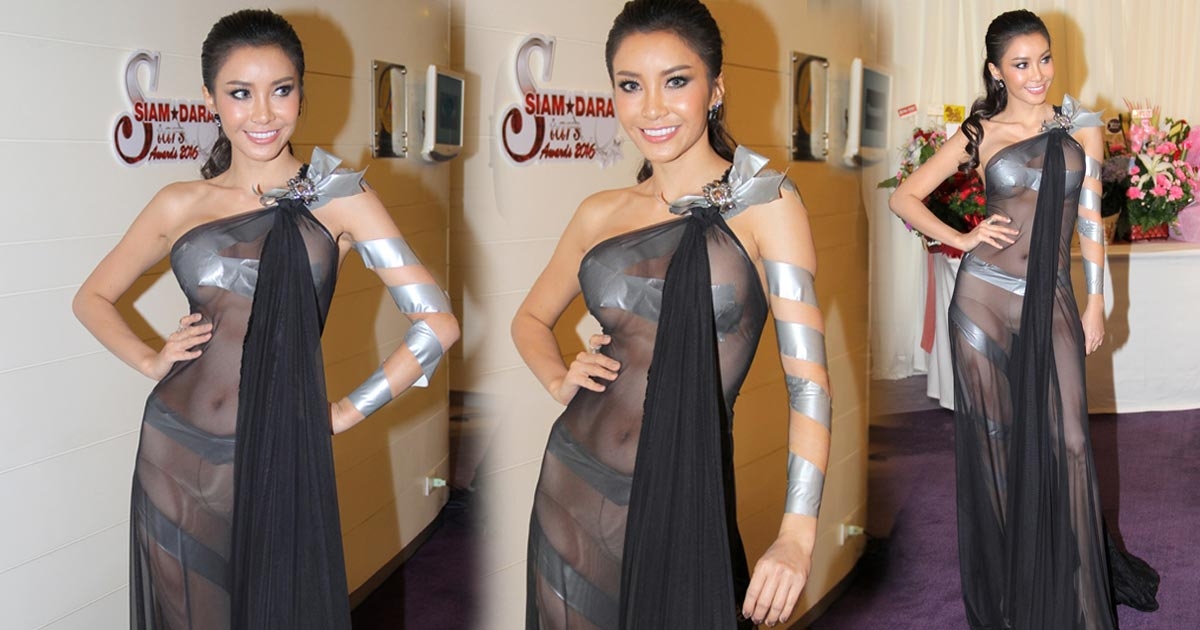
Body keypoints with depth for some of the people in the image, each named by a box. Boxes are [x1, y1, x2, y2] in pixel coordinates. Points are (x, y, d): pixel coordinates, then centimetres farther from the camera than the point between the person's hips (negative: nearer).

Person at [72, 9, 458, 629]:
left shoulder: (338, 197, -3)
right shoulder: (181, 204, 5)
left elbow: (436, 322, -7)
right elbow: (92, 297, 19)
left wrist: (349, 410, -4)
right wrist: (149, 360, 3)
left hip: (281, 460, -2)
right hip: (177, 458, 3)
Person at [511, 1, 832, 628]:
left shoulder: (763, 203, -7)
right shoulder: (602, 213, 5)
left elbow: (808, 379, -13)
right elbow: (531, 318, 21)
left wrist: (798, 533, -22)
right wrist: (559, 380, -1)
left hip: (684, 504, -4)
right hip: (574, 488, 4)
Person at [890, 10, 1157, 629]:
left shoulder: (1079, 126, 8)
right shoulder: (979, 134, 3)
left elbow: (1090, 219, 8)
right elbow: (904, 197, 6)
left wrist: (1096, 302, 5)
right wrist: (960, 238, -6)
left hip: (1051, 304, 1)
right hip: (985, 299, -1)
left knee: (1067, 442, -2)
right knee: (993, 439, 7)